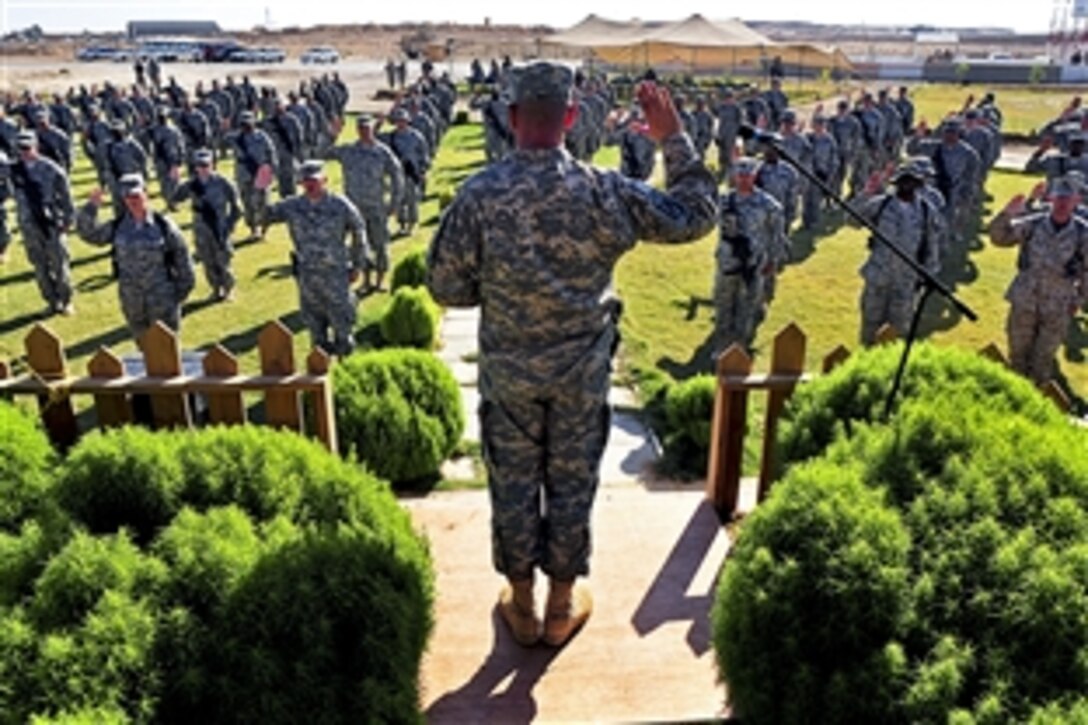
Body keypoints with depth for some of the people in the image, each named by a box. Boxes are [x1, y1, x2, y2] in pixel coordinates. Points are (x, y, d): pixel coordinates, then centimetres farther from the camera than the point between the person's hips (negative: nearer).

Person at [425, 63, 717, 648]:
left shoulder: (478, 195, -16)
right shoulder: (604, 191, -15)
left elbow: (447, 288, -10)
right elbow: (695, 216, -3)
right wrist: (674, 140, 5)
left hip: (507, 372, 0)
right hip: (582, 371, 0)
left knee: (513, 484, 16)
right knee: (572, 483, 16)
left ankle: (521, 604, 34)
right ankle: (563, 604, 34)